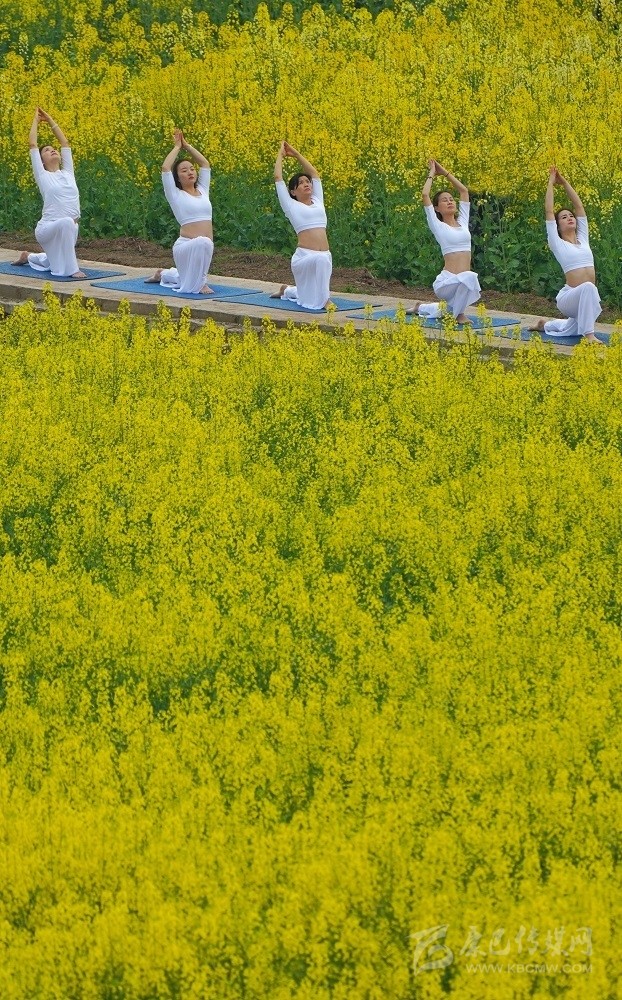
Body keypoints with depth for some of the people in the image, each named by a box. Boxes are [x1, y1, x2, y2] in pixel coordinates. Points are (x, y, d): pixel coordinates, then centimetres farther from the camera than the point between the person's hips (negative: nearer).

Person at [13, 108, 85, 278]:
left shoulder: (67, 173, 13)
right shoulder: (43, 176, 0)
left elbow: (64, 143, 17)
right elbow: (33, 144, -1)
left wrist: (50, 121, 21)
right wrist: (36, 120, 11)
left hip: (68, 230, 7)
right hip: (47, 229, -7)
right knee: (66, 222, -39)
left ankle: (29, 257, 50)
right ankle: (70, 269, -29)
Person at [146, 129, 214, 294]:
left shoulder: (203, 192, 14)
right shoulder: (176, 195, 0)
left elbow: (205, 164, 19)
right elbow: (165, 168, -10)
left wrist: (187, 146, 15)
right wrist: (177, 147, 2)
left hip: (204, 248, 7)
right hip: (185, 247, -7)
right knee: (203, 242, -39)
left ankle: (163, 274, 46)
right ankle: (200, 282, -20)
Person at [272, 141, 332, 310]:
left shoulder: (317, 203, 18)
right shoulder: (291, 206, 5)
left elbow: (314, 173, 24)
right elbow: (278, 178, 5)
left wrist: (296, 154, 26)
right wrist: (280, 154, 17)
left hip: (324, 257, 6)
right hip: (304, 257, -6)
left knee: (309, 296, 13)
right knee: (320, 259, -38)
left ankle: (287, 291, 43)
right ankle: (324, 298, -22)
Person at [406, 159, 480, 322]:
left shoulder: (462, 223, 15)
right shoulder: (438, 227, 0)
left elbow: (464, 191, 19)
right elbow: (425, 195, -6)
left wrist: (444, 173, 18)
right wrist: (431, 174, 7)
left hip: (463, 283, 7)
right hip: (445, 283, -7)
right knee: (469, 277, -37)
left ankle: (421, 308, 37)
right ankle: (458, 314, -14)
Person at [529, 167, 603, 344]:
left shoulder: (583, 240, 14)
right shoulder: (558, 244, 0)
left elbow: (579, 206, 15)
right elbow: (549, 211, -2)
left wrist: (564, 182, 16)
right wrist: (551, 182, 6)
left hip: (588, 297, 7)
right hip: (568, 298, -7)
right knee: (588, 287, -38)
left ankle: (546, 324, 47)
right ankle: (588, 334, -33)